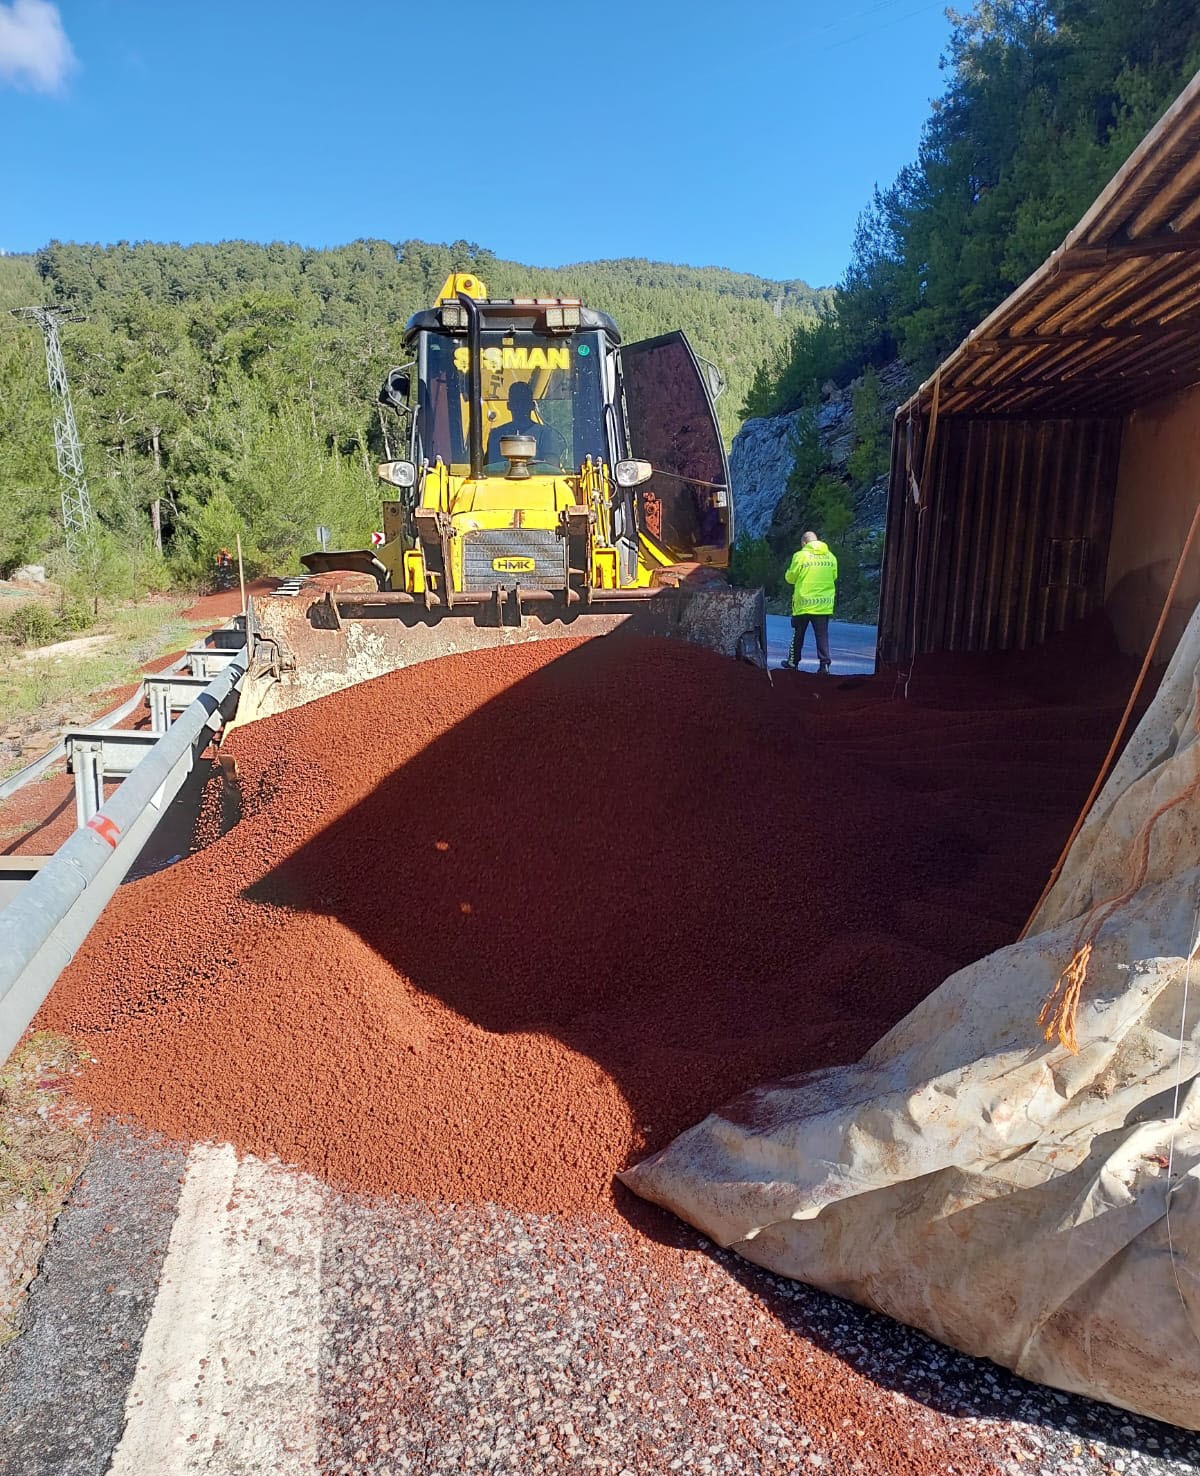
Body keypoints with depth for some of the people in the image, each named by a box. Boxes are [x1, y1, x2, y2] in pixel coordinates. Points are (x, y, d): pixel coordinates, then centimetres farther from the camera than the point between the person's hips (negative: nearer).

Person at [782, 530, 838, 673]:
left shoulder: (800, 556, -8)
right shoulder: (831, 557, 4)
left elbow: (790, 578, -3)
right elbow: (833, 577, 13)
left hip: (803, 603, -2)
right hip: (824, 604, 3)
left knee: (798, 634, 12)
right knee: (822, 634, 5)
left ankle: (793, 661, 22)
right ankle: (824, 664, -3)